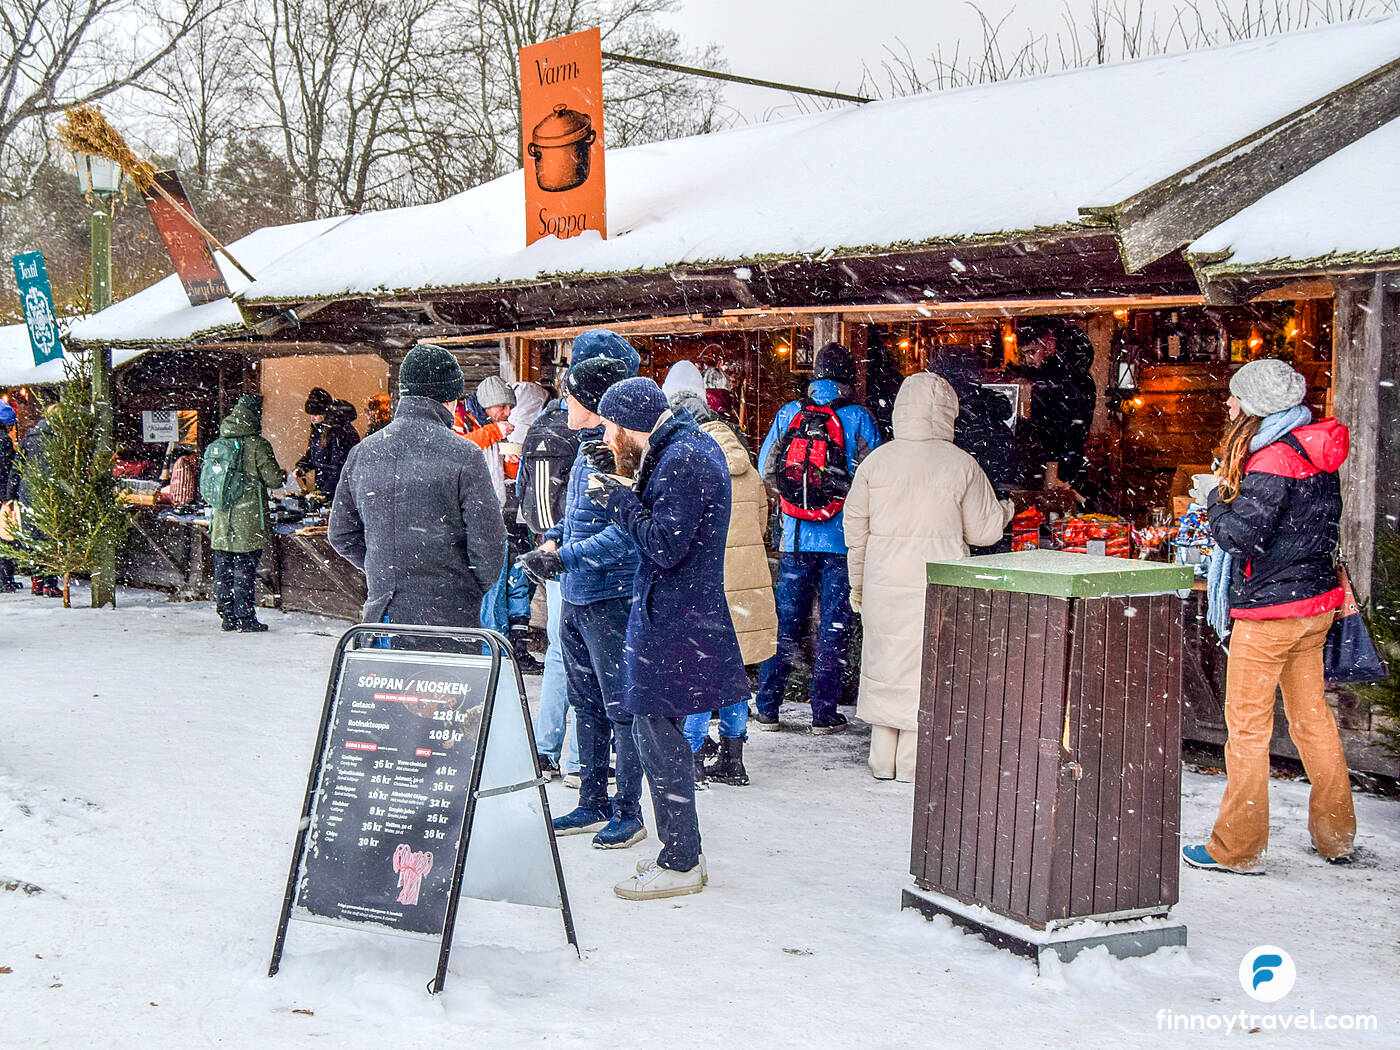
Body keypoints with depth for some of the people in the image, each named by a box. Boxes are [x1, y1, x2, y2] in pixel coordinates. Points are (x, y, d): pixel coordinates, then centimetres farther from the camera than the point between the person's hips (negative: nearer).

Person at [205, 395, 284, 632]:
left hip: (221, 522, 5)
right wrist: (282, 475, 11)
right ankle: (245, 617, 1)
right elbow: (274, 479, -10)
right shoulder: (257, 444, -10)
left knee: (223, 571, 10)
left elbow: (207, 480, 13)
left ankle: (227, 615, 15)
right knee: (245, 570, -1)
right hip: (248, 521, -5)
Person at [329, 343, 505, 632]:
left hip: (381, 613, 5)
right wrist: (476, 588, 7)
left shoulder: (362, 453, 6)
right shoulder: (464, 456, -10)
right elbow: (488, 543, -11)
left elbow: (340, 535, 14)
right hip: (449, 617, -5)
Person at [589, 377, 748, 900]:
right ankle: (681, 851, 26)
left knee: (658, 732, -3)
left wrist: (620, 500, -13)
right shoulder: (693, 445, 14)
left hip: (672, 621, -11)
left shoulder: (681, 460, -19)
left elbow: (665, 546, -23)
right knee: (659, 731, 17)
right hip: (671, 614, 11)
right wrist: (624, 481, 7)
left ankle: (680, 865, 5)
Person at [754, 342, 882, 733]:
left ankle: (767, 708, 13)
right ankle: (824, 712, 7)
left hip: (795, 536, 3)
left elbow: (765, 470, 9)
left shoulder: (788, 413, 2)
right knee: (835, 626, 5)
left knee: (785, 621, 10)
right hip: (842, 538, -2)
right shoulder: (859, 418, -6)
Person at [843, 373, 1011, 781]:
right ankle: (913, 761, 11)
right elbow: (983, 530, 3)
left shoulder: (877, 461, 0)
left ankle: (883, 759, 19)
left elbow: (855, 527, 6)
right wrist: (1006, 510, 24)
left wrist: (857, 582, 17)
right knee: (927, 663, 7)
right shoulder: (961, 464, -5)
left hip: (885, 581, 2)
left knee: (885, 661, 12)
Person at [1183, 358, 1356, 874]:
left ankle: (1237, 848, 6)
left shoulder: (1271, 459, -19)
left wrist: (1215, 502, -5)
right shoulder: (1316, 452, 9)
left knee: (1247, 725, 0)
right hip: (1316, 603, 9)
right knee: (1311, 715, 18)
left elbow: (1242, 535, -22)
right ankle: (1336, 834, 27)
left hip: (1270, 607, -9)